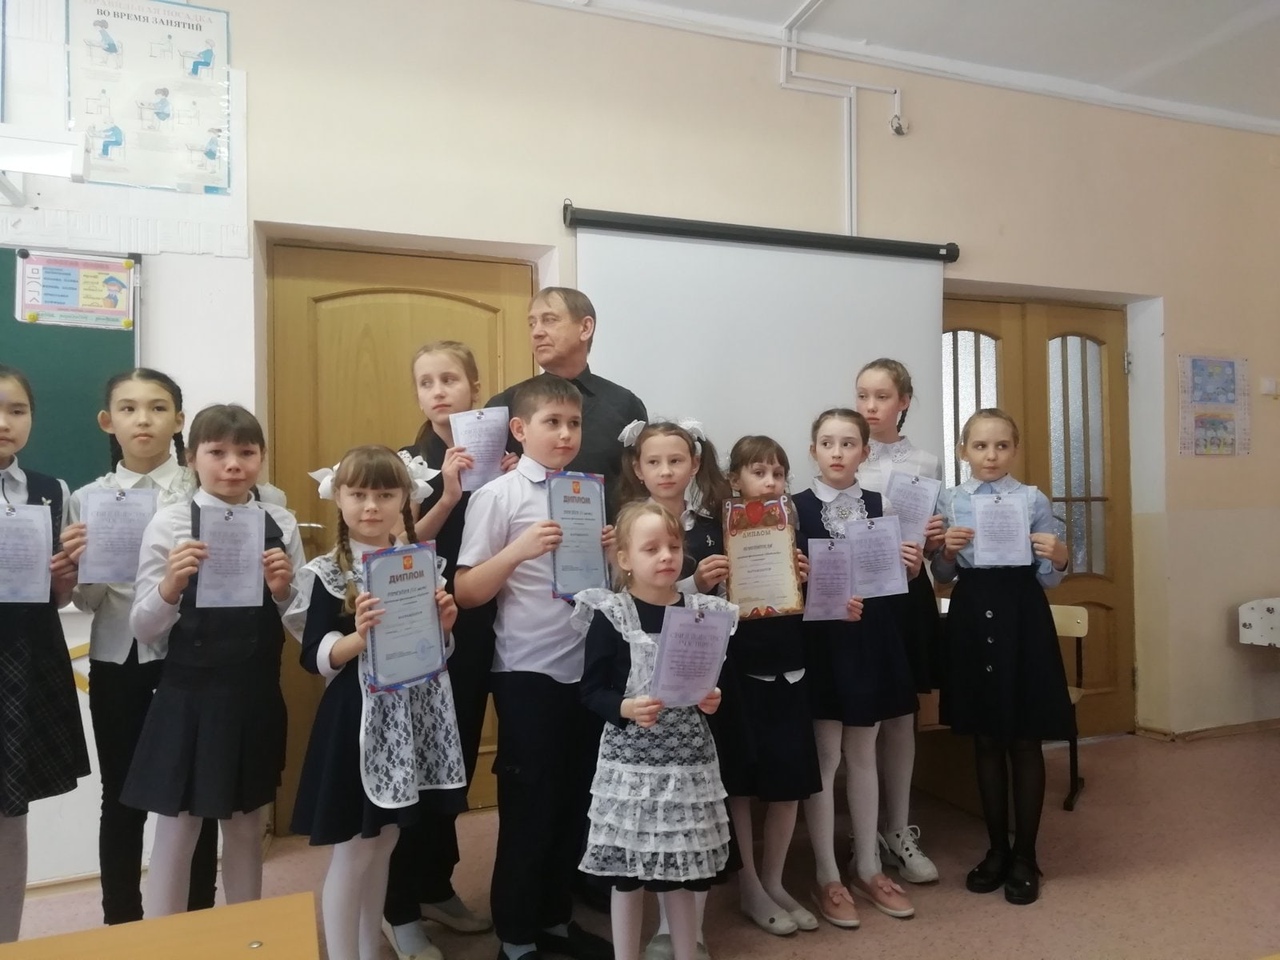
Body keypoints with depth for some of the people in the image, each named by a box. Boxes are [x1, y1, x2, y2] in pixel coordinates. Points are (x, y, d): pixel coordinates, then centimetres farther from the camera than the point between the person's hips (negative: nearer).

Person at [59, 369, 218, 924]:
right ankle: (122, 926, 32)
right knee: (121, 801, 14)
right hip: (116, 664, 2)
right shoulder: (87, 500, 4)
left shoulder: (204, 493, -5)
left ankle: (197, 922, 28)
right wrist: (78, 565, -15)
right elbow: (88, 602, 4)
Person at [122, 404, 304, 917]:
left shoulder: (281, 524, -1)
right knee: (175, 835, 11)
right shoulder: (170, 524, -7)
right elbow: (144, 630, -7)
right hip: (188, 696, -2)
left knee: (246, 830, 19)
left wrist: (283, 591, -16)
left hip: (256, 696, 3)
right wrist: (171, 585, -25)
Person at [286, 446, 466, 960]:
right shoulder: (328, 573, -9)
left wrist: (444, 626, -8)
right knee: (352, 853, 5)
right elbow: (314, 658, -11)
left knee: (383, 845, 18)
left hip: (411, 719, 5)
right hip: (357, 721, -5)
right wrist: (359, 637, -27)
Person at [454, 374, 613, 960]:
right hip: (527, 673, -5)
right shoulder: (497, 495, -8)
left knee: (575, 800, 16)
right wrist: (520, 549, -26)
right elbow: (466, 593, -12)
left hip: (587, 668, 5)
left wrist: (609, 552, -6)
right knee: (527, 805, 7)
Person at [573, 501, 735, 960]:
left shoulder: (703, 611, 3)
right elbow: (591, 690, -7)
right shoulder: (611, 615, -7)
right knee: (628, 873, 8)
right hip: (631, 758, -3)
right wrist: (626, 708, -24)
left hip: (690, 756, 3)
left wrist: (714, 698, -6)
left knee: (685, 869, 13)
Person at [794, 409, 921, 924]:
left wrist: (912, 566, -8)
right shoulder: (795, 508, -6)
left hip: (871, 638, 4)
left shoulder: (879, 505, 5)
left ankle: (867, 867, 29)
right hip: (820, 641, -4)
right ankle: (827, 876, 17)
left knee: (863, 754, 15)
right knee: (824, 757, 3)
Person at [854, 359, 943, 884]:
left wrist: (935, 540, -10)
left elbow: (935, 545, 11)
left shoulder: (926, 464, 6)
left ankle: (898, 831, 24)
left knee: (899, 715, 11)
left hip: (906, 595, 2)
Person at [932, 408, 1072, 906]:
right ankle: (997, 848, 27)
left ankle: (1025, 855, 21)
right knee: (985, 740, 12)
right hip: (971, 617, 2)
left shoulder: (1033, 500, -1)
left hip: (1021, 617, -2)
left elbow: (1048, 579, 1)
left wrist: (1059, 558, -20)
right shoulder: (949, 502, 4)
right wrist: (947, 551, -13)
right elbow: (941, 577, 7)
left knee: (1025, 740, 6)